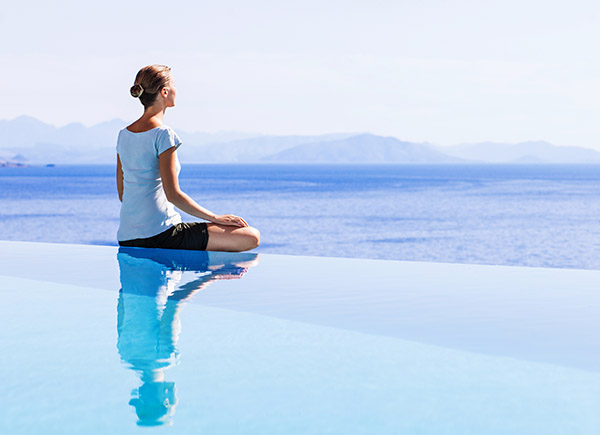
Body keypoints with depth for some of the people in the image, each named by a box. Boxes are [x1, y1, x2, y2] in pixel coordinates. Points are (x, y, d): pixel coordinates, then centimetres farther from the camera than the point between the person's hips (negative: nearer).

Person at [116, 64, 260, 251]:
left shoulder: (123, 134, 11)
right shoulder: (163, 134, -13)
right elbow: (173, 195, -17)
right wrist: (216, 218, -9)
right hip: (159, 234, -9)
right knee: (252, 237, -9)